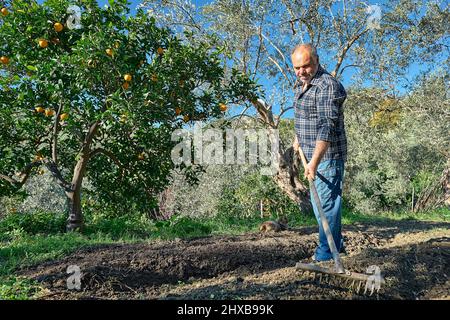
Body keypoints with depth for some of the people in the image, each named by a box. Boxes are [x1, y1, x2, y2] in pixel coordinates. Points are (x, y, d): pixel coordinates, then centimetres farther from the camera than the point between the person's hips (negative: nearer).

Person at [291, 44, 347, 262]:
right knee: (318, 202, 16)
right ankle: (336, 244, 30)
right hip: (313, 154, 10)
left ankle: (326, 253, 5)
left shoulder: (327, 86, -18)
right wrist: (298, 138, 26)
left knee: (326, 202, -6)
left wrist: (314, 161, -32)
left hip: (328, 155, -10)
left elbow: (327, 127, -27)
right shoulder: (300, 84, 13)